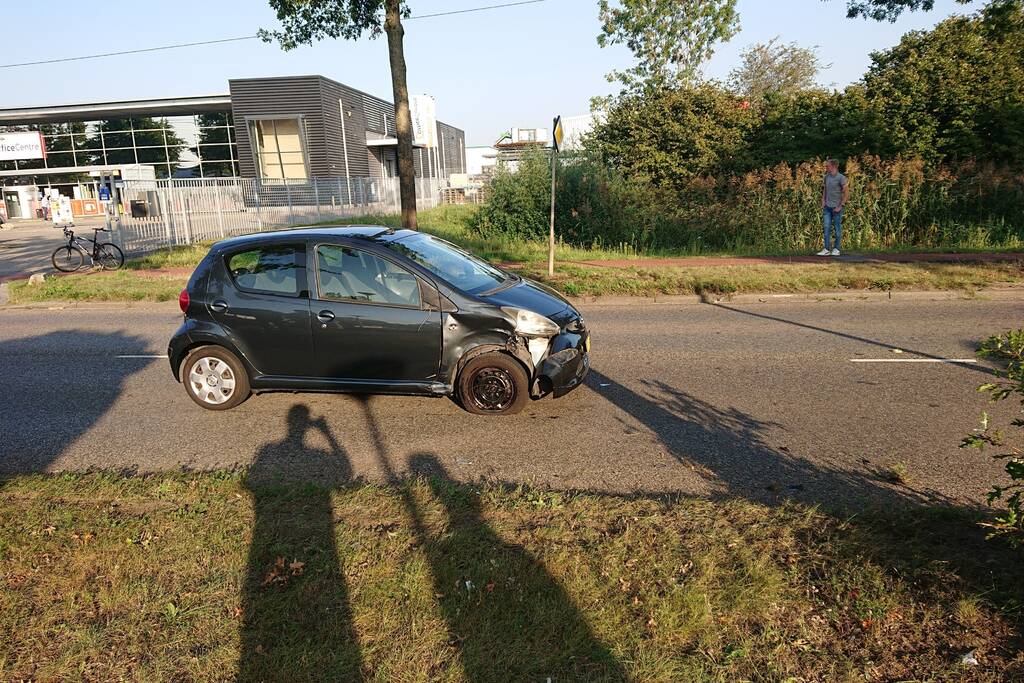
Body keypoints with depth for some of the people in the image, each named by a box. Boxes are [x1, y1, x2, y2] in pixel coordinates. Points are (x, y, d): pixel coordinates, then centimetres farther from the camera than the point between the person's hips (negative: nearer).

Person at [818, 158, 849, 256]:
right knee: (827, 227, 0)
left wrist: (840, 206, -12)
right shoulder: (827, 177, 9)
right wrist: (823, 202, 7)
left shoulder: (841, 178, -9)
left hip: (837, 207, -5)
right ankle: (826, 249, 1)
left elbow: (846, 193, -9)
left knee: (837, 228, 3)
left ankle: (836, 249, 9)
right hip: (827, 207, 5)